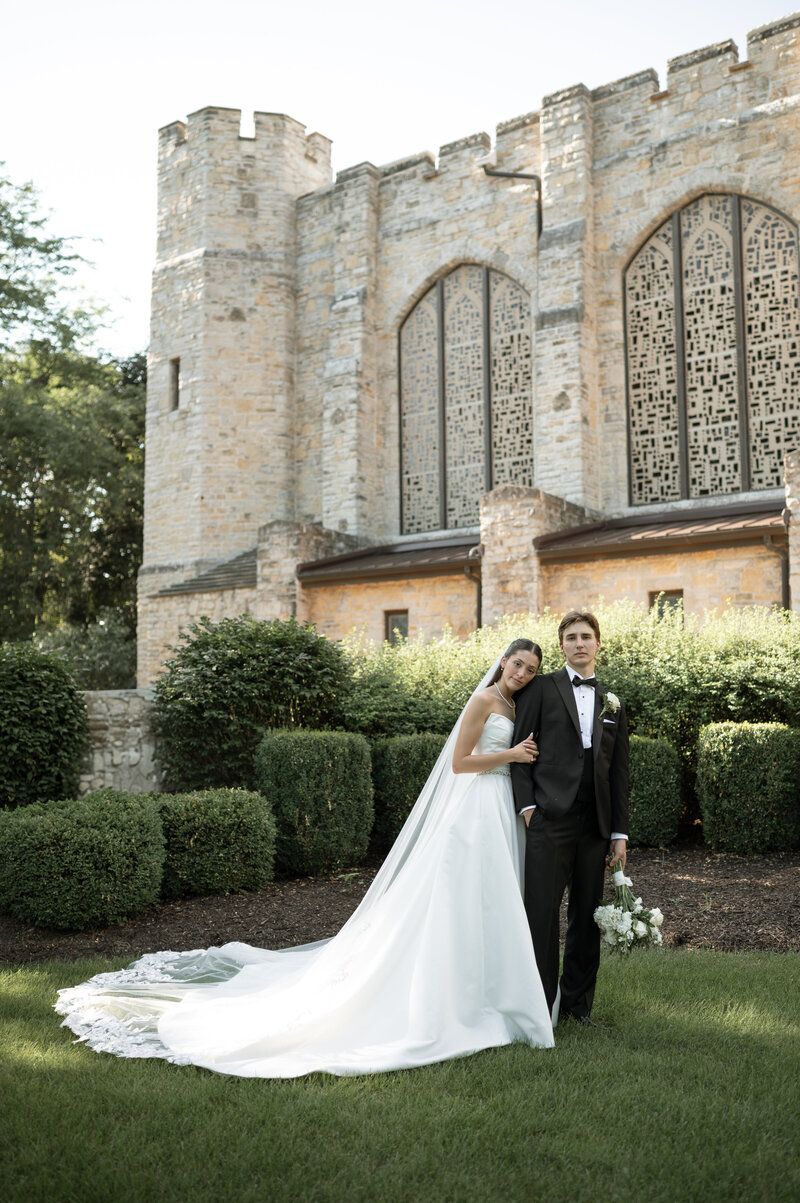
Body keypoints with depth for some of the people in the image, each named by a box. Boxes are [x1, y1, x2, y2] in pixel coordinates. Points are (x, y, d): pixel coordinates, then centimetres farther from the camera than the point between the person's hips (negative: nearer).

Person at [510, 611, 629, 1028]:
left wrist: (619, 831, 9)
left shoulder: (612, 704, 16)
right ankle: (540, 1002, 8)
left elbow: (618, 771, 14)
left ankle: (578, 1001, 23)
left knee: (588, 915, 10)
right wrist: (526, 804, -9)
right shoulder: (541, 688, 5)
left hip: (595, 823, 4)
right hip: (549, 818, -4)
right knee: (542, 911, -4)